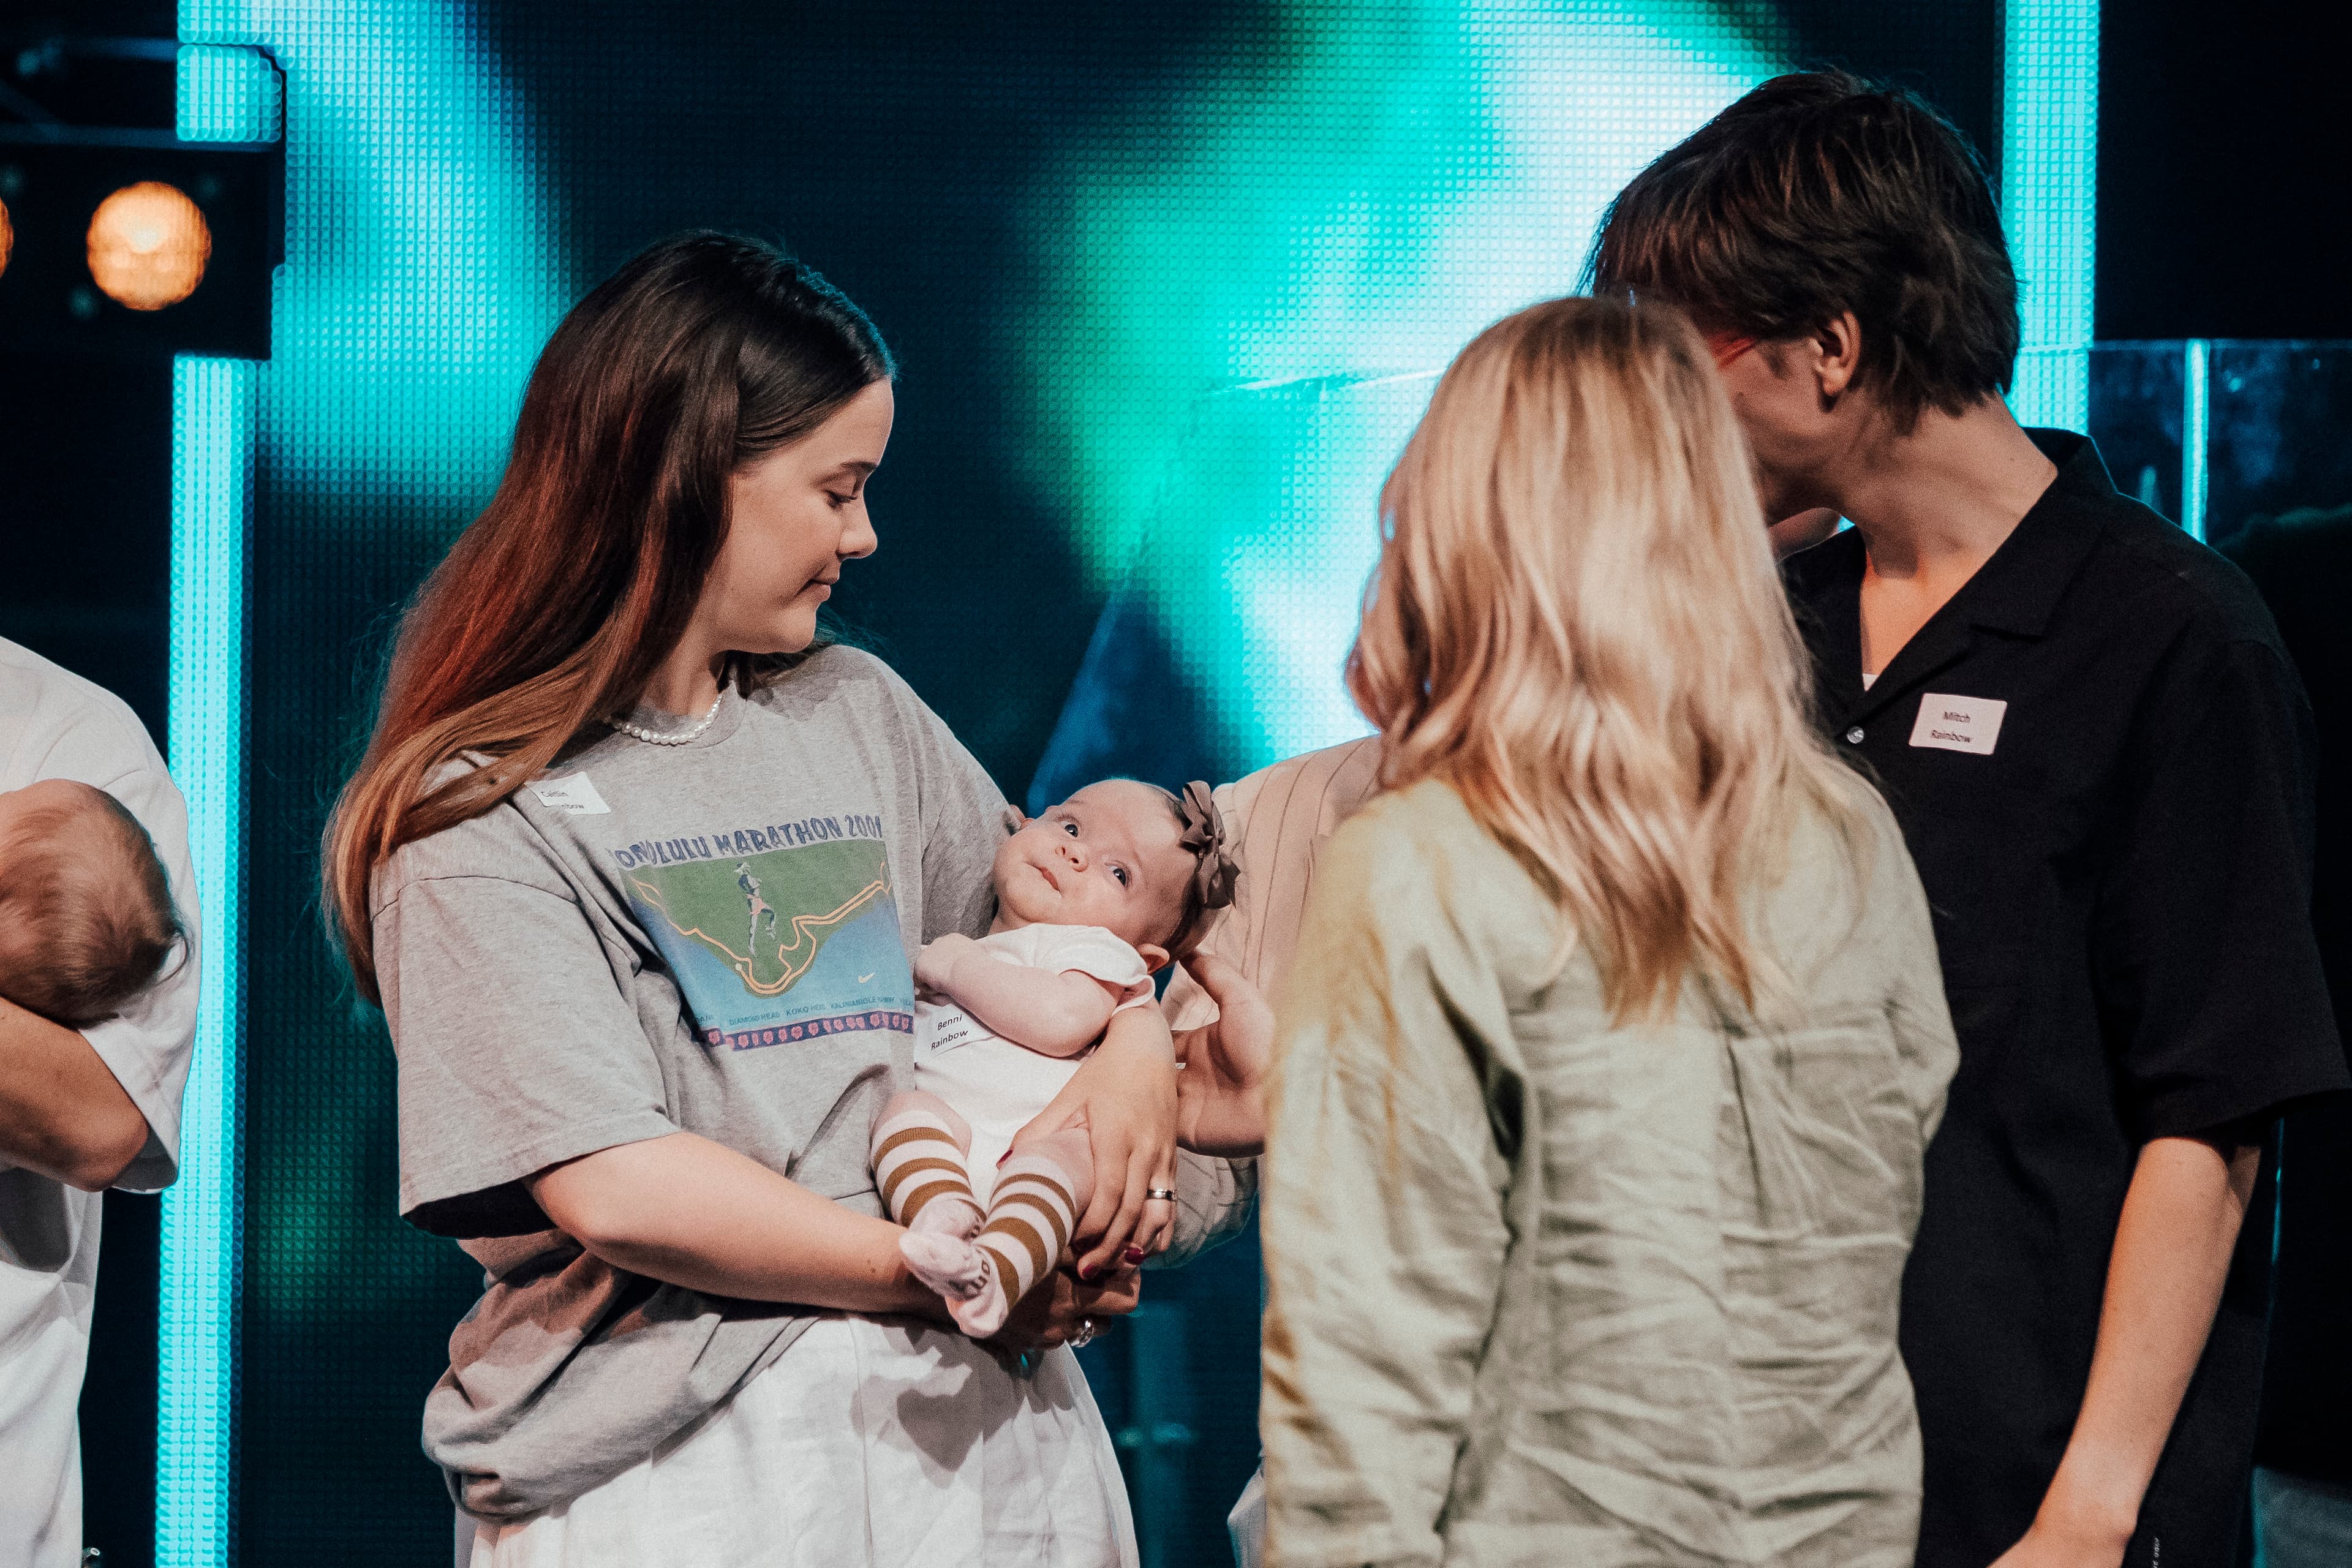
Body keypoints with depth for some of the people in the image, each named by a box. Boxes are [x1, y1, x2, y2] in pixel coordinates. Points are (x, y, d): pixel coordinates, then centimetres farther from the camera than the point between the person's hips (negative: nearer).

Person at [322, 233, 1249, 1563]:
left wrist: (1141, 1041, 1)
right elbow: (615, 1193, -15)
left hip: (970, 1416, 6)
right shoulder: (482, 812, -6)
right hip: (668, 1450, -6)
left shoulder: (862, 715, 14)